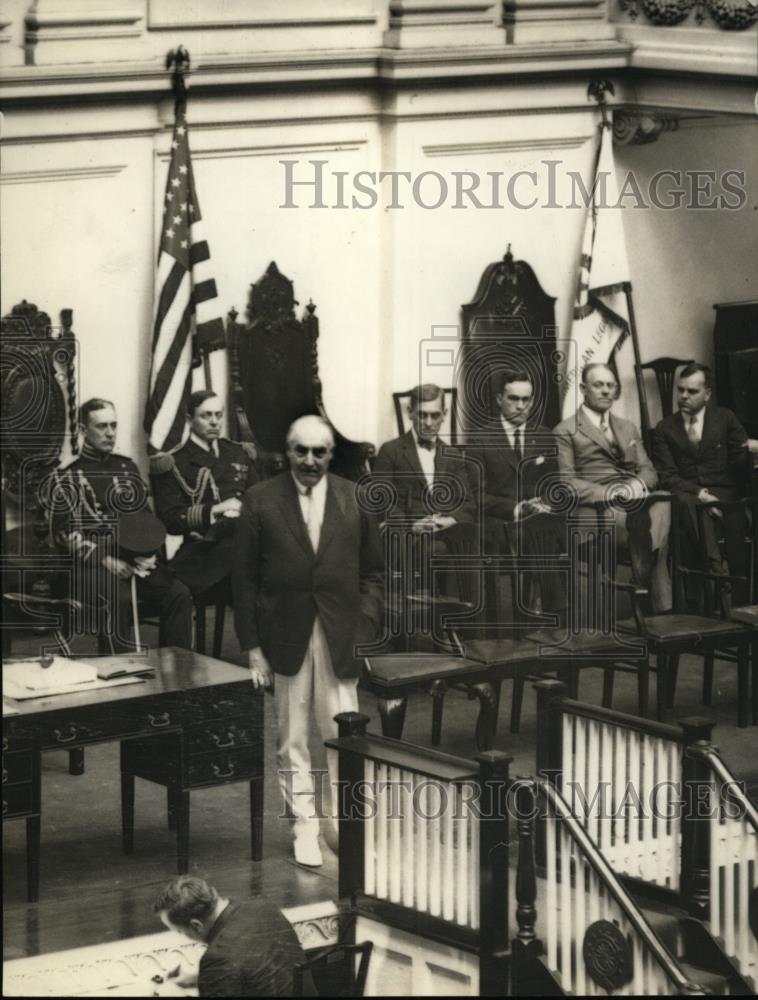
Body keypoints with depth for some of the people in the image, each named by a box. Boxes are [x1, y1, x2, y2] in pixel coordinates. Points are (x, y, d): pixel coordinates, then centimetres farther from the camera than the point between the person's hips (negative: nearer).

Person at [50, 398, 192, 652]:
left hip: (134, 559, 5)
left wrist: (147, 554, -1)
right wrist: (105, 560, -15)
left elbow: (145, 517, 20)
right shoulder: (68, 475, 3)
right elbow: (63, 531, -3)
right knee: (118, 599, -36)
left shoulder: (127, 467, 19)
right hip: (91, 563, -5)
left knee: (179, 594, -23)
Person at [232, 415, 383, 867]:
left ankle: (343, 823, 14)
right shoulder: (260, 501, -1)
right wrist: (252, 646, -4)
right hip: (285, 638, -1)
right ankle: (304, 827, 17)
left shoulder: (355, 499, 4)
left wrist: (365, 630, -3)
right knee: (292, 740, 7)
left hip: (341, 639, 1)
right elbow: (245, 579, -1)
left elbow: (372, 571, 8)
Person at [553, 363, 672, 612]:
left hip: (635, 499, 4)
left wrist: (636, 485, -5)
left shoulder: (628, 428, 29)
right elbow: (565, 482, 0)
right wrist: (608, 493, -15)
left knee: (663, 505, -32)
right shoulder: (565, 432, 11)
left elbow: (648, 471, 20)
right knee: (639, 519, -37)